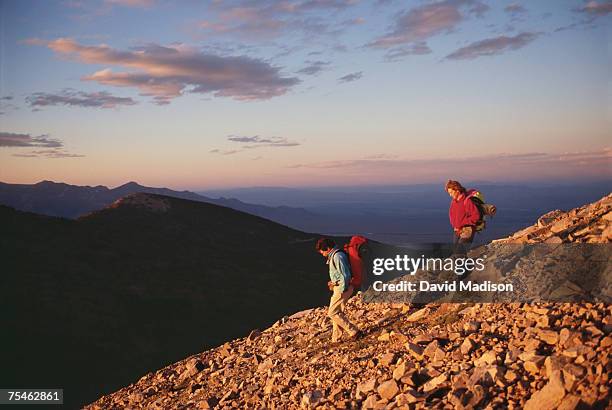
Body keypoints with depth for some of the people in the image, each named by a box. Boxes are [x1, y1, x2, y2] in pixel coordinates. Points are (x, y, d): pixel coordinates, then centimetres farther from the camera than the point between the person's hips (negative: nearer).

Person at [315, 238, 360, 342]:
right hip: (339, 287, 10)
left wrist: (342, 290, -19)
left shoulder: (337, 257, -19)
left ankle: (353, 331, -1)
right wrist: (333, 282, 17)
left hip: (342, 288, -10)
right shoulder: (333, 256, 14)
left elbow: (345, 275, -23)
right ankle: (336, 338, 21)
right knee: (337, 313, 14)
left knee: (332, 313, -5)